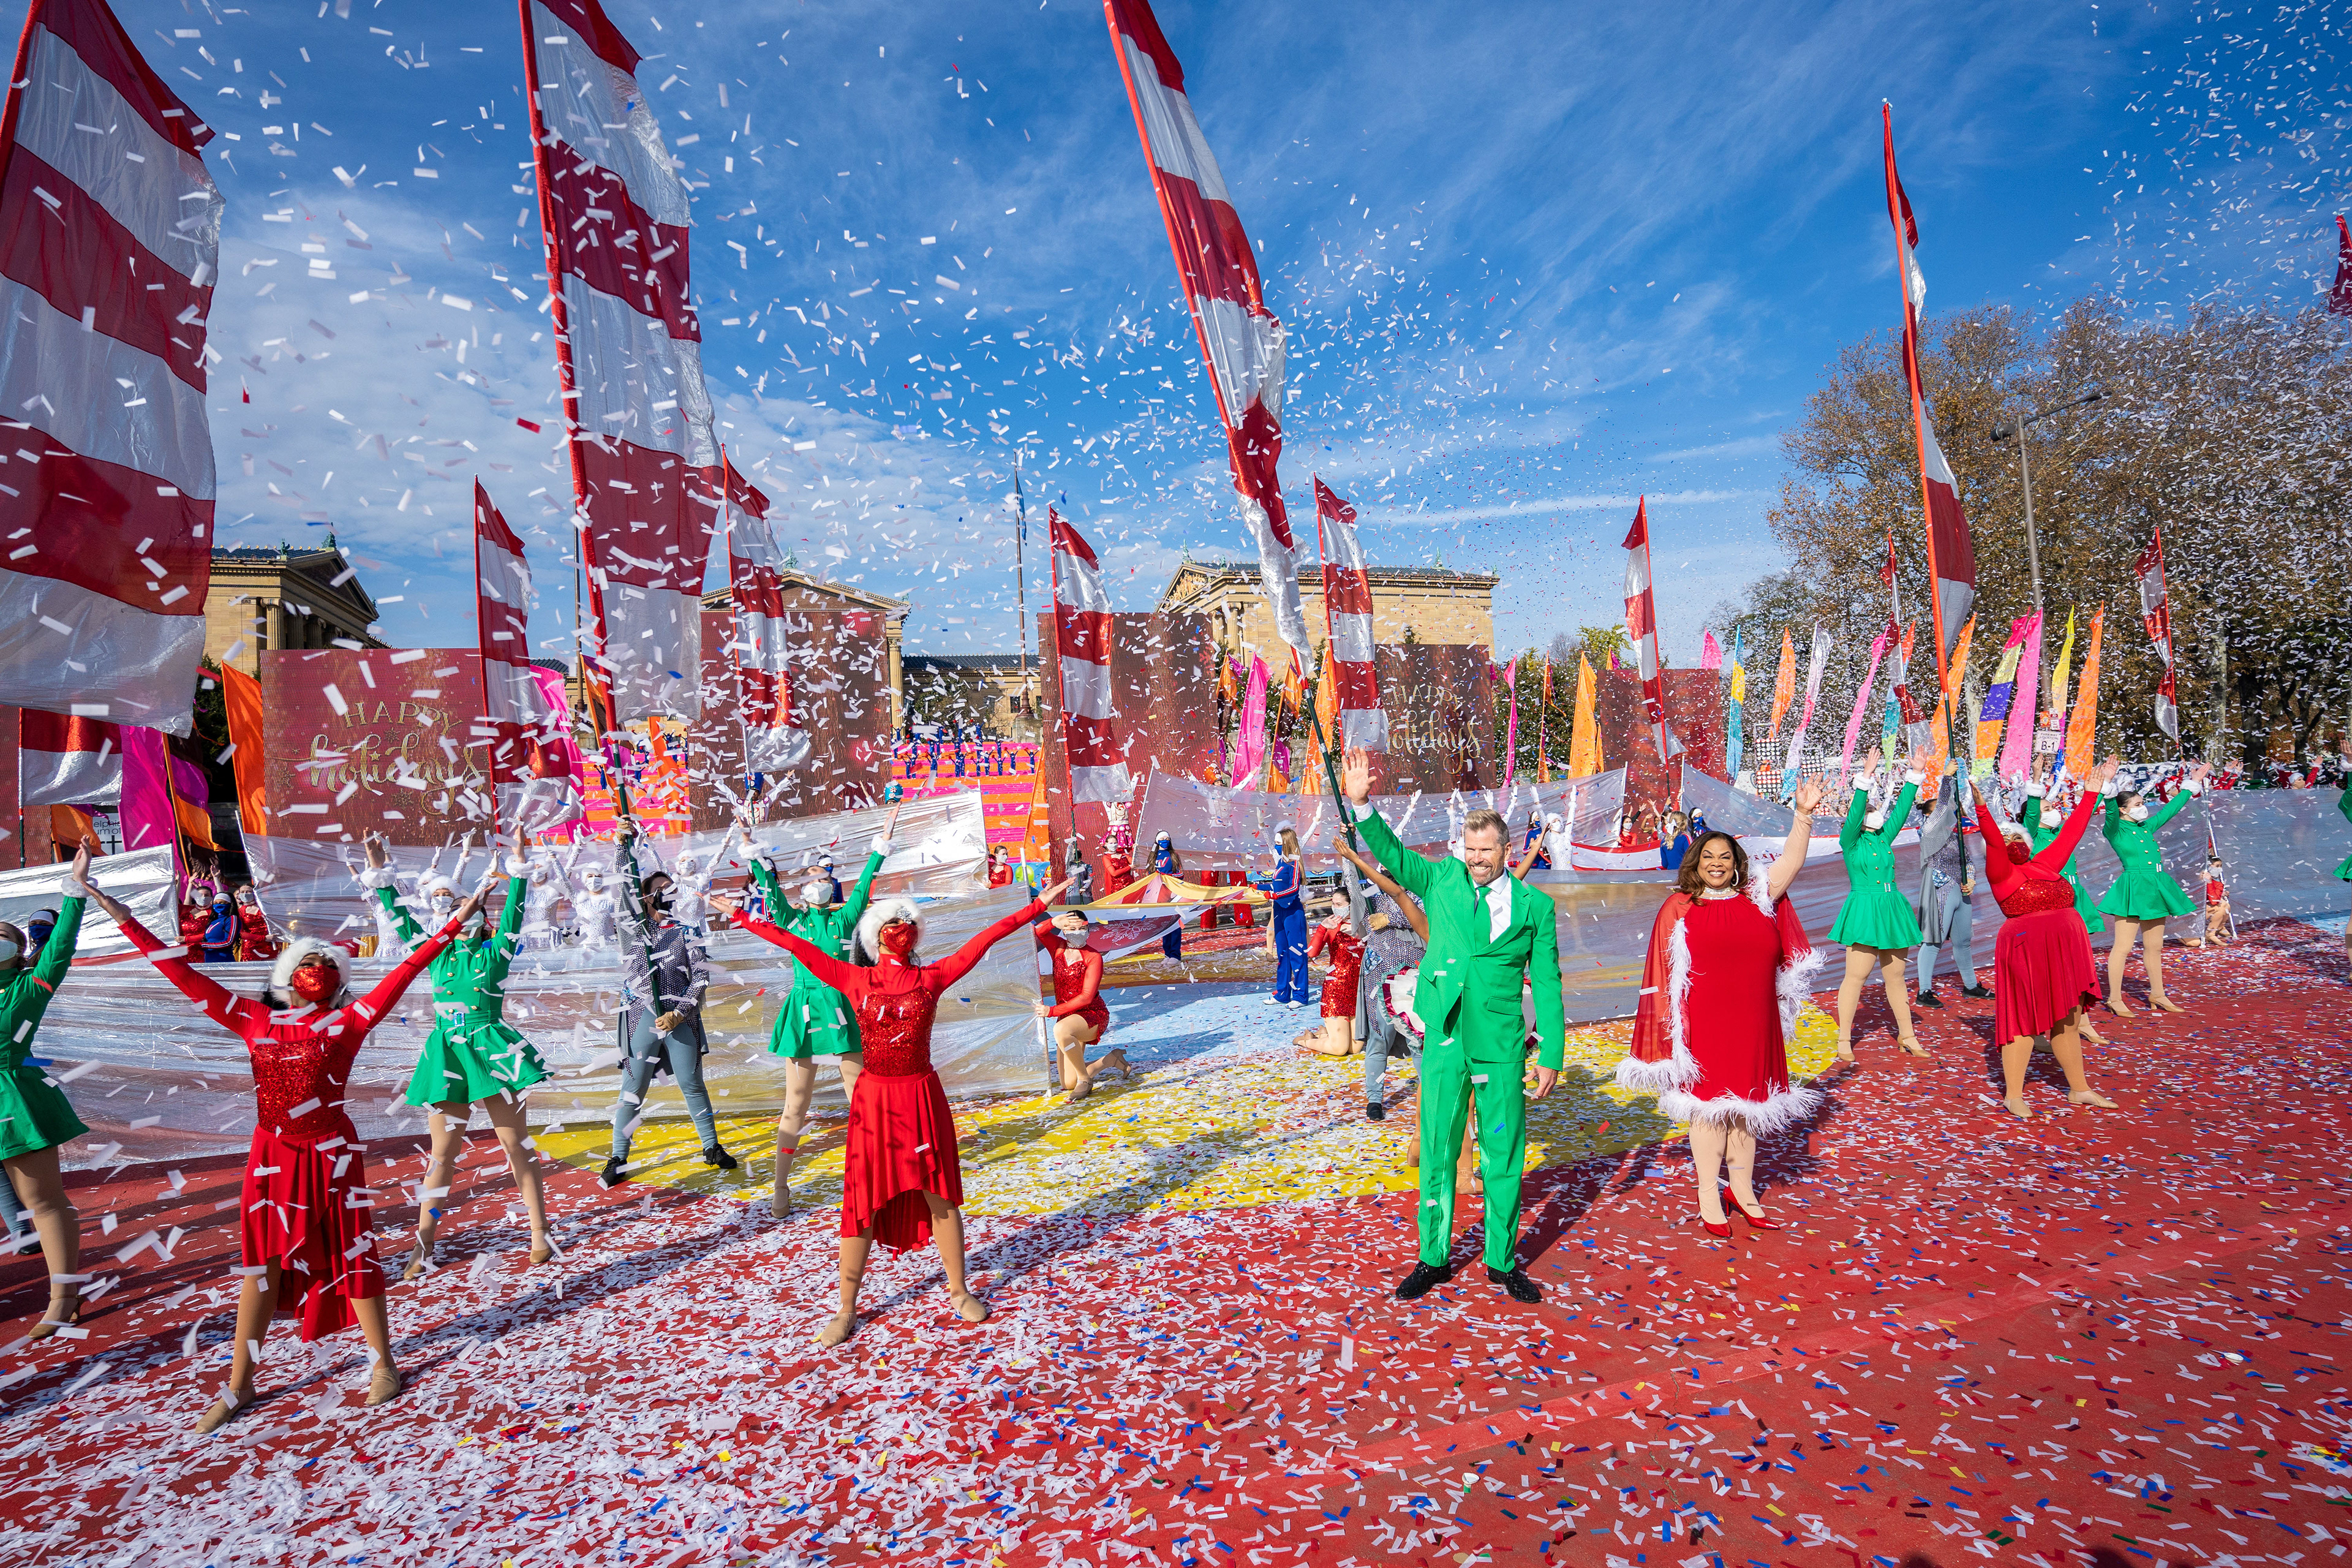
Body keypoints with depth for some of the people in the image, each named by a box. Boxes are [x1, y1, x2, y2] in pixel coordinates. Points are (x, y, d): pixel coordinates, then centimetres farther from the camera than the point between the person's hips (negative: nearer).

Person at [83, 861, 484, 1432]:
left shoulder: (347, 1022, -4)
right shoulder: (255, 1021, 4)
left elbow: (402, 974, -12)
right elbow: (186, 977, 5)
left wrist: (454, 923, -19)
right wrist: (124, 919, 4)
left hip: (332, 1156, -3)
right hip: (272, 1158, 3)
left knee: (352, 1258, 5)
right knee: (261, 1266, 12)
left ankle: (383, 1364, 19)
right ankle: (238, 1385, 26)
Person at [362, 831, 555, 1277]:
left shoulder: (494, 953, 1)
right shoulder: (436, 955, 10)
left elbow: (514, 911, -10)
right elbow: (400, 919, 9)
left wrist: (519, 865, -18)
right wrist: (378, 872, 5)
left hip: (492, 1051, -3)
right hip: (446, 1056, 3)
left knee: (518, 1147, 2)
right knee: (441, 1153, 8)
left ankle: (540, 1235, 9)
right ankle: (423, 1247, 17)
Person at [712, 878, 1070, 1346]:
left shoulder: (932, 978, 0)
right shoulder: (856, 981, 1)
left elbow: (984, 940, -3)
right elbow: (798, 947, 1)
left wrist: (1037, 906, -4)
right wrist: (742, 918, 1)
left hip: (922, 1097, 1)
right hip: (874, 1100, 0)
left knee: (940, 1195, 9)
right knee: (863, 1202, 5)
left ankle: (958, 1291, 25)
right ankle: (846, 1310, 18)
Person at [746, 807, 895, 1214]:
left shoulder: (844, 918, 11)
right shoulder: (792, 920, 10)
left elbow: (865, 885, 5)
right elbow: (770, 886, 3)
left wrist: (883, 843, 0)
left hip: (841, 1008, 1)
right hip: (803, 1008, -1)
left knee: (862, 1099, 3)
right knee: (795, 1106, 4)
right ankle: (781, 1188, 14)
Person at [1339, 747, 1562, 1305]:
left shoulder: (1535, 906, 1)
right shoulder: (1442, 881, 4)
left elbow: (1547, 983, 2)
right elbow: (1391, 853, 0)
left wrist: (1551, 1054, 0)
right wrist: (1362, 804, -15)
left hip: (1502, 1049, 0)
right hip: (1443, 1044, 1)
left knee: (1503, 1158, 11)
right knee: (1436, 1155, 10)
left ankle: (1502, 1262, 29)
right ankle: (1433, 1259, 25)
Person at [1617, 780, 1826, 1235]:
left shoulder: (1758, 898, 8)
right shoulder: (1679, 909, -3)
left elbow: (1792, 862, 4)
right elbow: (1667, 972, -3)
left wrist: (1803, 814, -6)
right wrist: (1672, 1023, -7)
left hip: (1752, 1024, 4)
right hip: (1703, 1025, -4)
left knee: (1745, 1104, 14)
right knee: (1707, 1104, 4)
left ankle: (1743, 1191, 29)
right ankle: (1709, 1198, 15)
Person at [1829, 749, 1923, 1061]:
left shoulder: (1885, 838, 13)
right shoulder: (1850, 842, -3)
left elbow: (1902, 808, 10)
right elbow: (1855, 811, -18)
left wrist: (1914, 775, 4)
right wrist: (1866, 777, -27)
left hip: (1892, 909, 6)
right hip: (1863, 910, -6)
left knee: (1895, 975, 13)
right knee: (1856, 975, -6)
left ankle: (1906, 1035, 23)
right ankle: (1844, 1040, 0)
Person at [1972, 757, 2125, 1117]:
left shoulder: (2045, 865, 13)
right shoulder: (2001, 873, -6)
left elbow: (2071, 832, 18)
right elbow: (1993, 841, -23)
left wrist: (2092, 791, 20)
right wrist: (1981, 807, -38)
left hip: (2065, 953, 7)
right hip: (2027, 951, -7)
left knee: (2068, 1022, 15)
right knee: (2024, 1022, -4)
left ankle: (2079, 1089, 27)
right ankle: (2013, 1095, 4)